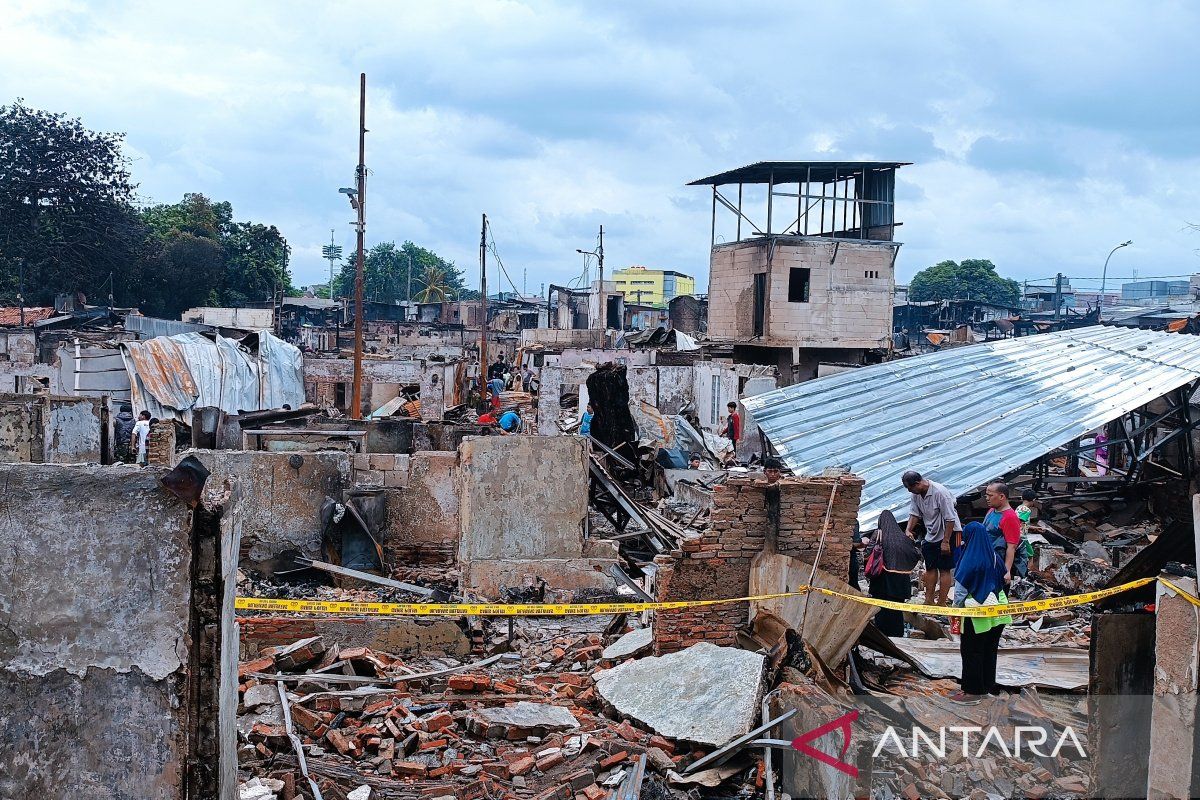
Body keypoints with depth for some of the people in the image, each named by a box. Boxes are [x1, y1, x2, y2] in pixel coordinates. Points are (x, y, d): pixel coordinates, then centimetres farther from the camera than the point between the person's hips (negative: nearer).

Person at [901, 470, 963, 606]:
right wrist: (908, 530, -7)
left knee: (944, 569, -4)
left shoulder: (940, 492, -26)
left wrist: (945, 541, -22)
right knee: (930, 568, 13)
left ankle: (941, 603, 1)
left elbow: (950, 519, -24)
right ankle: (929, 601, 22)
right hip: (931, 536, 8)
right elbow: (915, 513, 8)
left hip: (948, 533, -8)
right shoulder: (916, 494, -3)